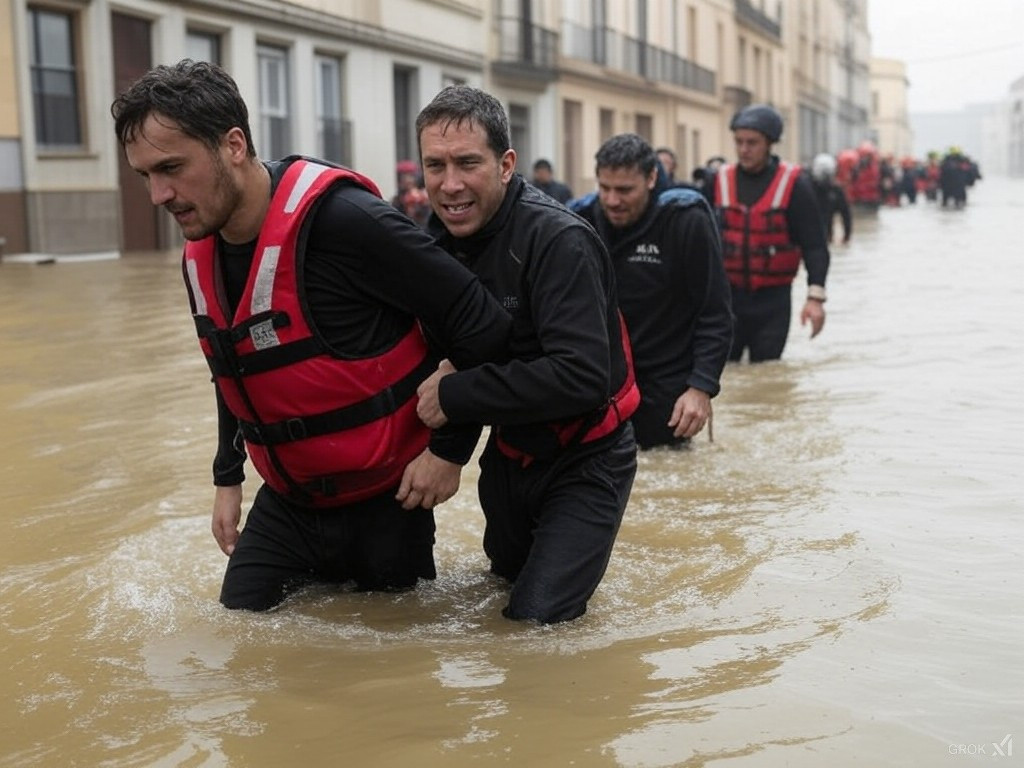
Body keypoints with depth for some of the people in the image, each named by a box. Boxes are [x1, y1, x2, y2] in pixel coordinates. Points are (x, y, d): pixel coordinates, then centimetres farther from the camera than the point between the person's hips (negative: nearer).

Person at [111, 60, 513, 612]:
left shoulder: (343, 220, -26)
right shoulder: (199, 257, 0)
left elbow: (482, 326, -22)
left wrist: (448, 446, -17)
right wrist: (228, 478, 19)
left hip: (384, 497, -6)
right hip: (288, 499, 7)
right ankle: (328, 576, 35)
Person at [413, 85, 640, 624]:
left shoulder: (558, 241, -28)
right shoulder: (437, 241, -4)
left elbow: (582, 376, -36)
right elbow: (444, 354, 5)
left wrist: (454, 396, -31)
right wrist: (443, 447, -13)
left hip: (585, 457, -7)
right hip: (508, 452, 7)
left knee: (537, 615, -12)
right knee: (505, 570, 23)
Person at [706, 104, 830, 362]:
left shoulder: (793, 184, -5)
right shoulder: (720, 181, 4)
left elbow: (814, 244, -8)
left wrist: (815, 296, -18)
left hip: (772, 300, -2)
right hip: (726, 295, 2)